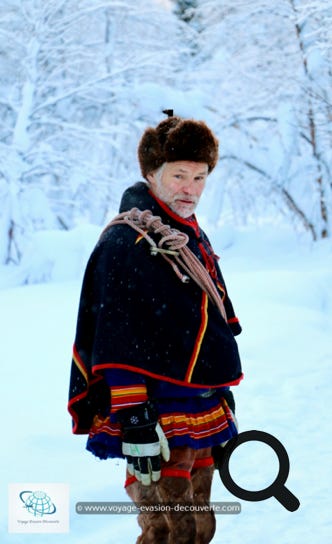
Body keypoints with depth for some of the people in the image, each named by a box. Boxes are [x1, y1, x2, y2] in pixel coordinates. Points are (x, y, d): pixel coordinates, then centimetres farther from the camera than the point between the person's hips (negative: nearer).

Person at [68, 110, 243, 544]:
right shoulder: (124, 243, -13)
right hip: (157, 420, -9)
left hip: (203, 417, 9)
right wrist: (134, 422, -23)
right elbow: (115, 345, -19)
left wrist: (223, 400, 23)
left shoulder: (193, 239, 15)